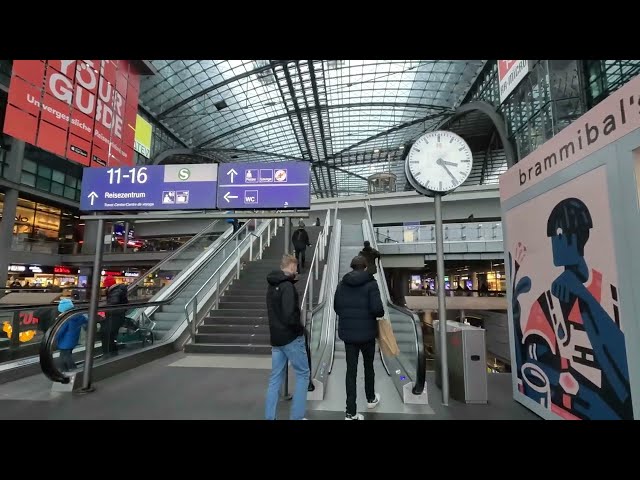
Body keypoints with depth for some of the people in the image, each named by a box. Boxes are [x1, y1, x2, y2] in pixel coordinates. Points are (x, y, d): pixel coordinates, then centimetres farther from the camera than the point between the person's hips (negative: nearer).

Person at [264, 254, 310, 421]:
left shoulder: (272, 285, 9)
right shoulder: (287, 286, -18)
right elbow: (289, 315, -25)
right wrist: (300, 329, -10)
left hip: (276, 337, 8)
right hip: (291, 337, -8)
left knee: (275, 378, 13)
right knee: (303, 374, 7)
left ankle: (269, 416, 18)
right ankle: (296, 416, 12)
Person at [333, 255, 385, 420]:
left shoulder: (342, 284, 1)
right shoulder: (371, 283, -12)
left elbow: (336, 307, 5)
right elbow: (377, 309, -19)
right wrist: (381, 313, 3)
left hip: (347, 332, 3)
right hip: (367, 332, -2)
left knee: (351, 370, 8)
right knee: (368, 366, 20)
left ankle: (351, 412, 10)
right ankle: (371, 398, 41)